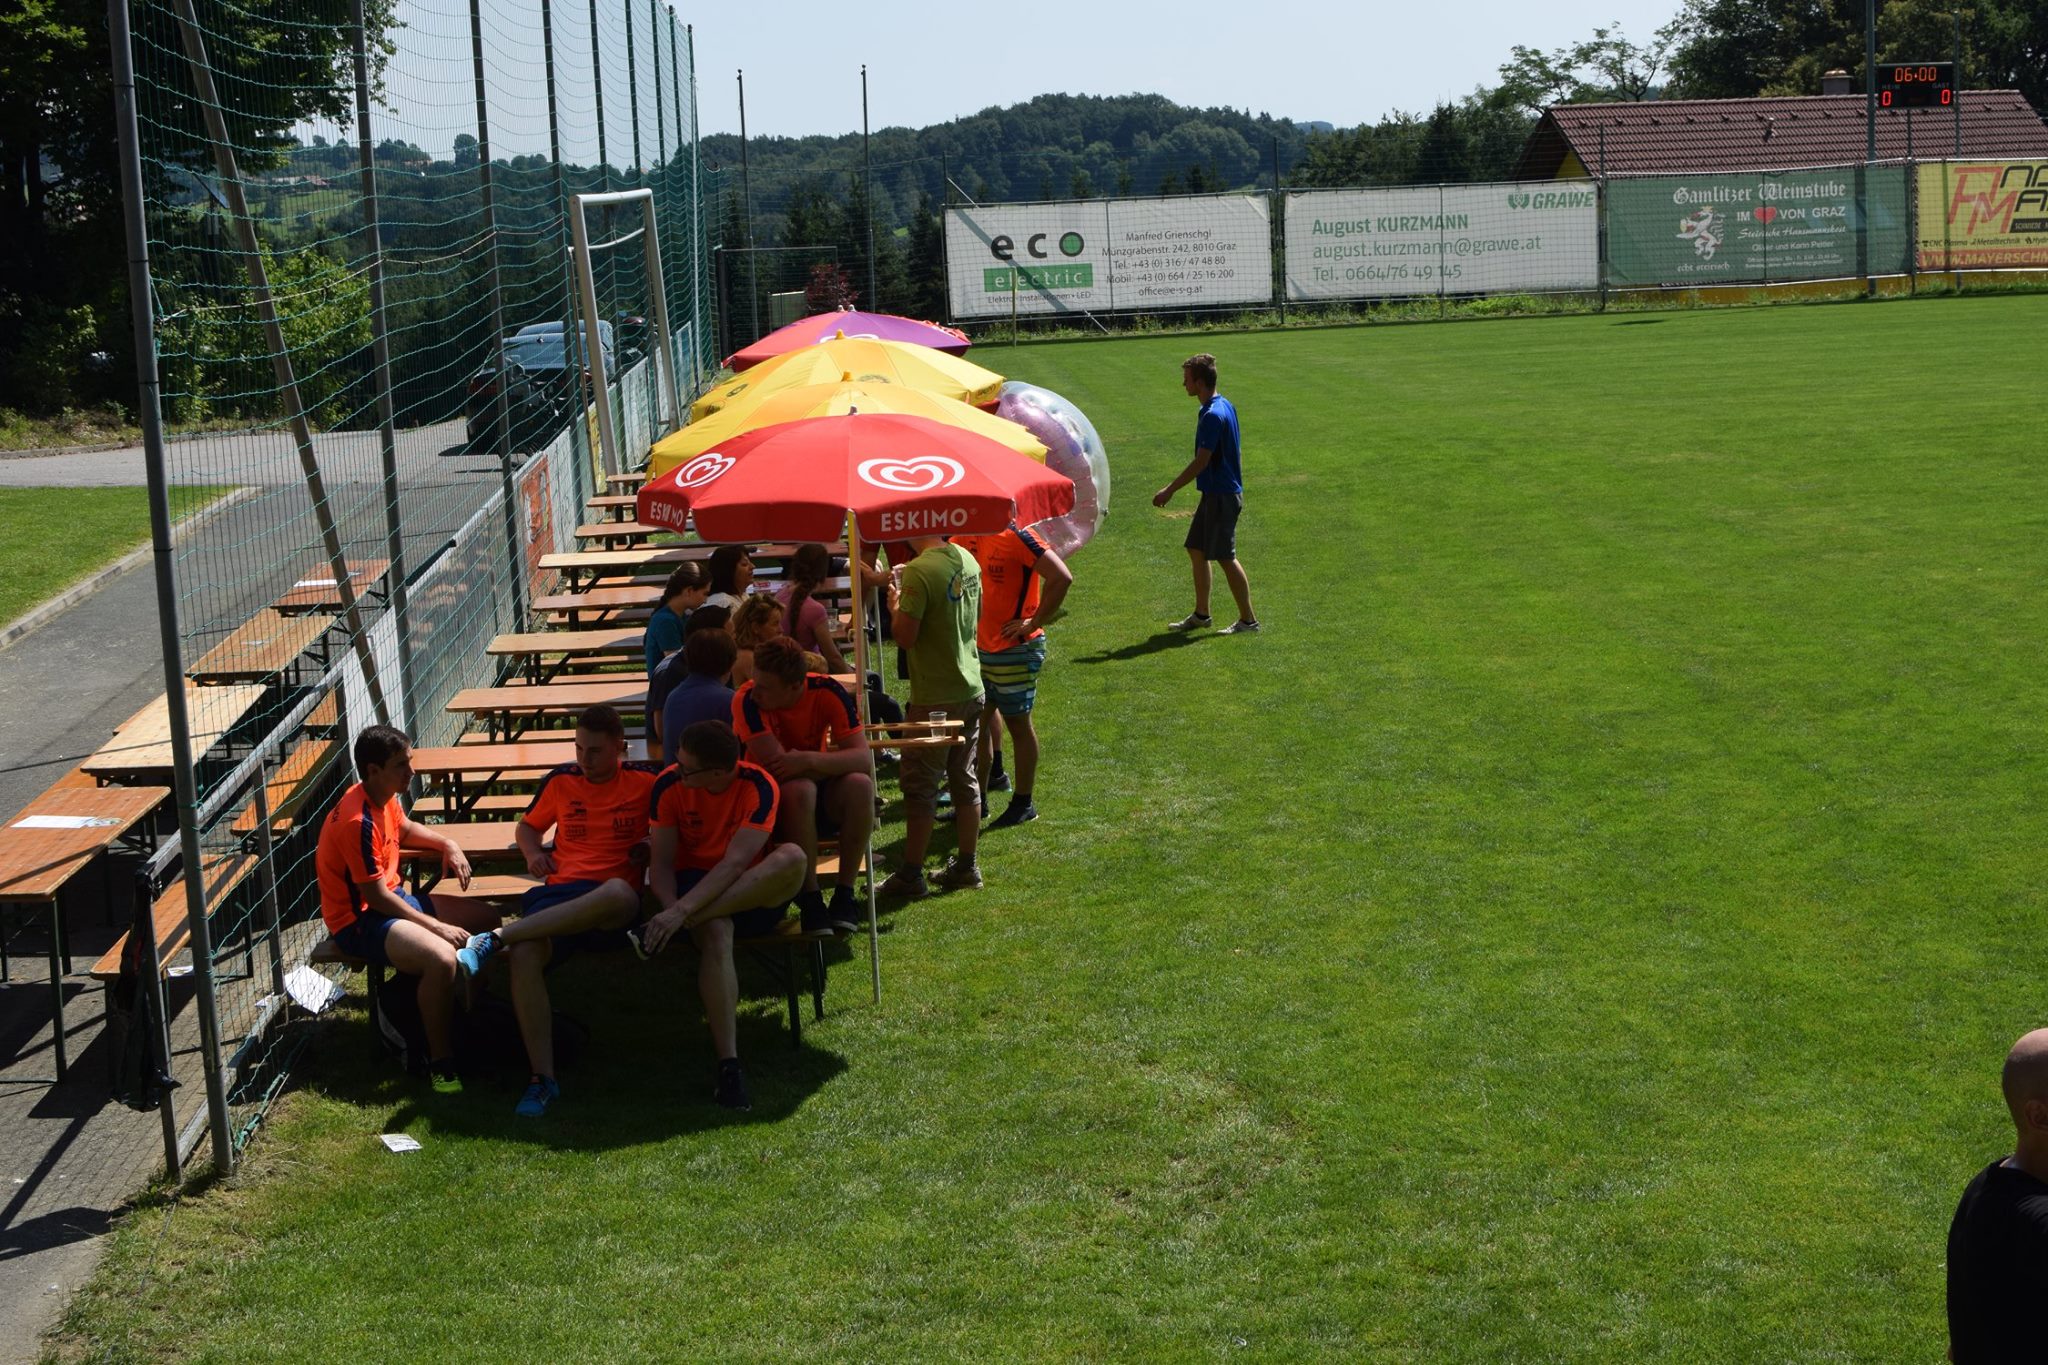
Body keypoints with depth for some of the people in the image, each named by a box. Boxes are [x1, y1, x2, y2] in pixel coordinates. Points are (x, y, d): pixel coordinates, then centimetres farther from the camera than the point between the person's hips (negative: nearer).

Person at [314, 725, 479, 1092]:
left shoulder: (385, 797, 2)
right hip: (358, 920, -10)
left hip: (391, 898, 10)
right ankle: (439, 1061, -20)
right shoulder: (358, 822, -27)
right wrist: (437, 927, -20)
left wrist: (448, 845, 8)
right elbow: (376, 898, -24)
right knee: (442, 958, -33)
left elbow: (405, 830, 27)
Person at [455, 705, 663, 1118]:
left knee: (617, 894, -44)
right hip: (561, 893, 3)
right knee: (525, 953, -33)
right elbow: (527, 826, 34)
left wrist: (651, 846, 1)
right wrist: (533, 853, 12)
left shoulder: (646, 781, 11)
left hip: (616, 898, -3)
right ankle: (542, 1077, -29)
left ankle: (495, 938, -36)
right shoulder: (560, 781, 19)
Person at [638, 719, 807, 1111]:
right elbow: (661, 861, -5)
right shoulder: (669, 785, -9)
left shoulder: (758, 786, -17)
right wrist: (672, 907, -26)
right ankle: (728, 1067, -39)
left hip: (755, 892, 0)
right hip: (695, 885, 0)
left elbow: (735, 862, -25)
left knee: (792, 857, -34)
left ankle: (660, 933, -34)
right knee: (715, 932, -36)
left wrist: (682, 911, -35)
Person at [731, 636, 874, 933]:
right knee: (800, 789, -36)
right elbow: (775, 766, -28)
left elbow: (863, 758, -22)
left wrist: (810, 760, -36)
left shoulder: (827, 691, -16)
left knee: (860, 785, -28)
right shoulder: (747, 700, -23)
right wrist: (833, 761, -18)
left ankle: (844, 895, -19)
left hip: (818, 790, 3)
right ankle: (810, 900, -27)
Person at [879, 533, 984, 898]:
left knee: (919, 785, 1)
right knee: (964, 779, 15)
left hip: (935, 698, -8)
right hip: (971, 689, 8)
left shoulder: (919, 571, -20)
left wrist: (895, 605, -3)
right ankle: (966, 865, 21)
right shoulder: (968, 561, 5)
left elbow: (904, 637, -22)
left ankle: (911, 874, 5)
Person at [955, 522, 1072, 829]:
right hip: (978, 648, 7)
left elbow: (1061, 577, -25)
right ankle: (977, 798, 25)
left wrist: (1034, 622, -21)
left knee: (1018, 723, 5)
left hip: (1015, 650, -7)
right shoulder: (965, 538, 5)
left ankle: (1023, 804, 17)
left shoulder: (1015, 537, -18)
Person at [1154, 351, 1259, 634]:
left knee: (1225, 557, -3)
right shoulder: (1224, 406, 9)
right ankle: (1201, 614, 22)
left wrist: (1169, 491, -17)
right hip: (1216, 493, 10)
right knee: (1196, 550, 14)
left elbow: (1201, 462, -22)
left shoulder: (1213, 415, -22)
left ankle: (1248, 619, 4)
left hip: (1221, 496, -10)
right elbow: (1235, 451, 17)